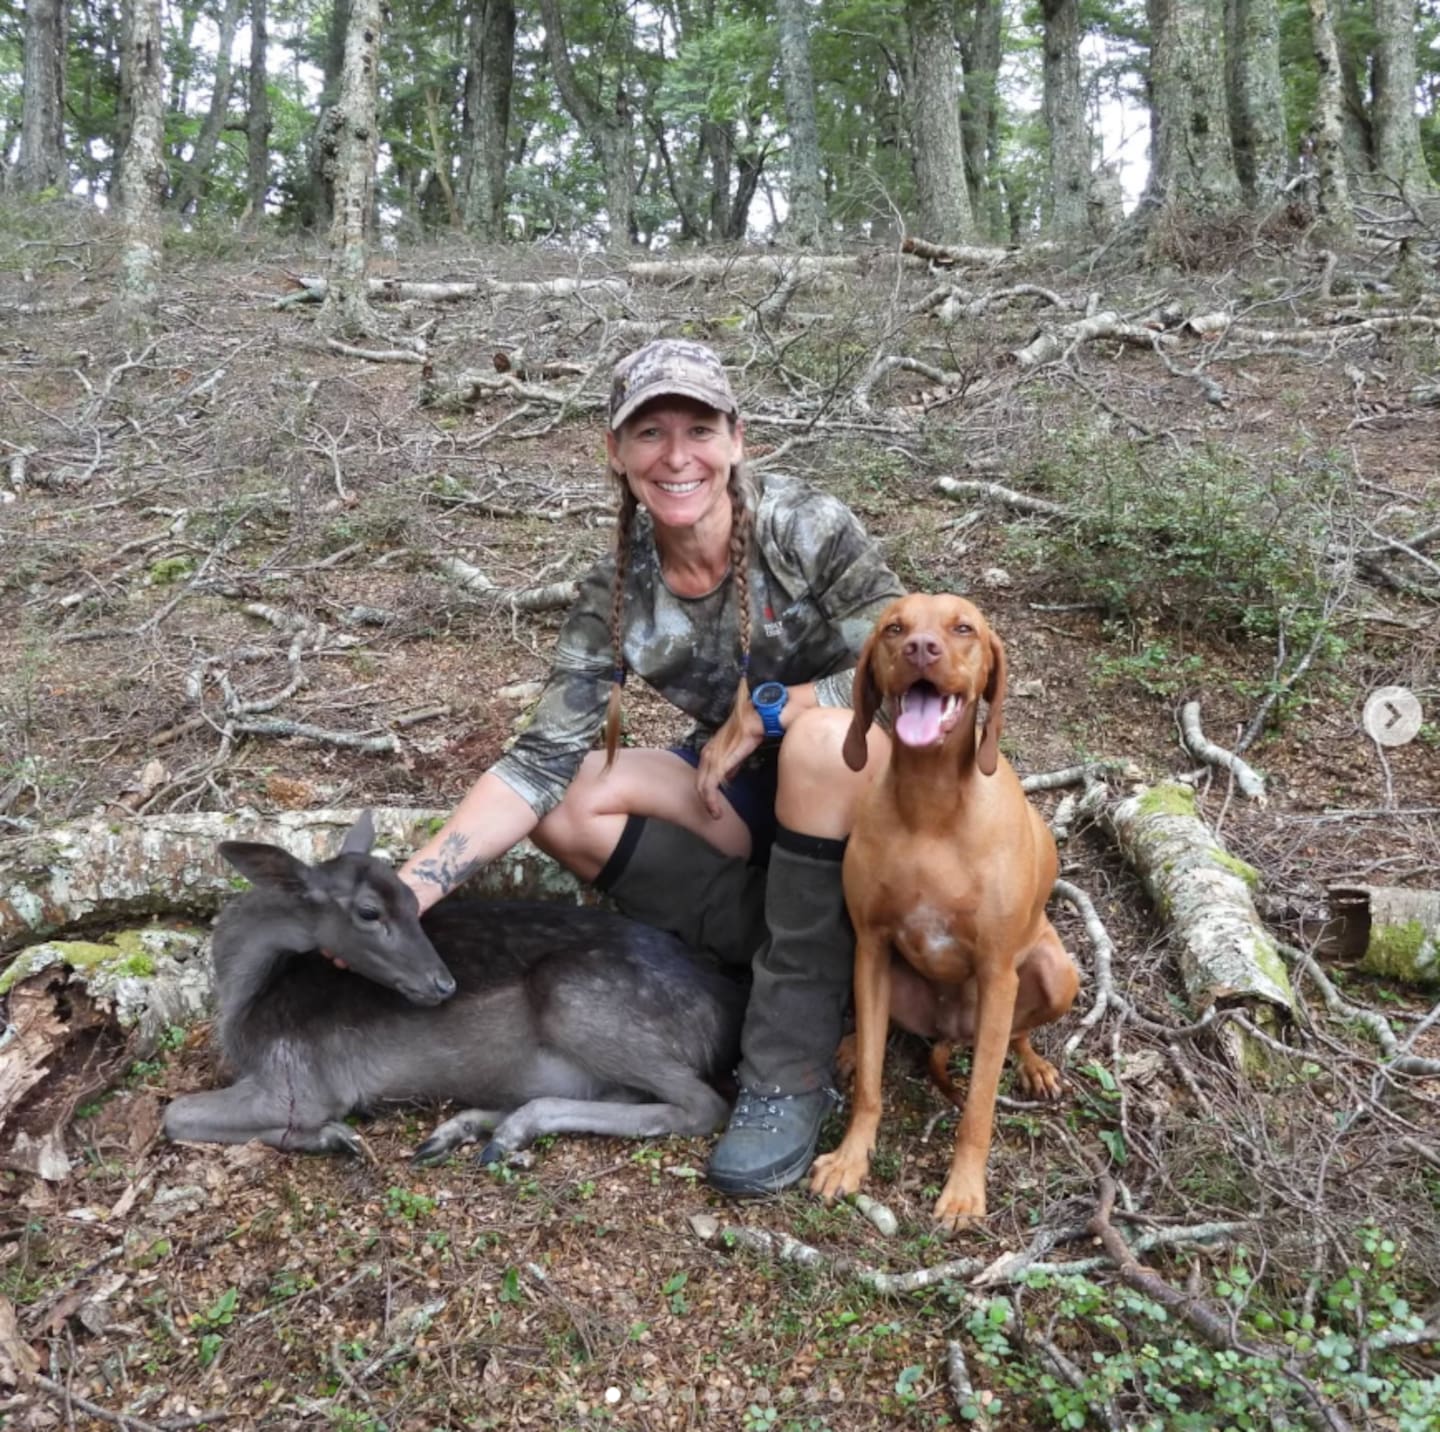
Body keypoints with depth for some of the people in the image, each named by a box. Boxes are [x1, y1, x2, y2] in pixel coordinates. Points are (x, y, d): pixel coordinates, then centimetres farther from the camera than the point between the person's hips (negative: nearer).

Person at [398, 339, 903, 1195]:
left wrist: (765, 707, -24)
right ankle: (814, 963, -11)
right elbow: (541, 762, -17)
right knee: (566, 808, -16)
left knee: (821, 734, -37)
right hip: (752, 795, 4)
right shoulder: (619, 594, -12)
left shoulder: (807, 528, -21)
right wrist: (412, 887, -27)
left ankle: (792, 1071, -26)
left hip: (863, 779, -4)